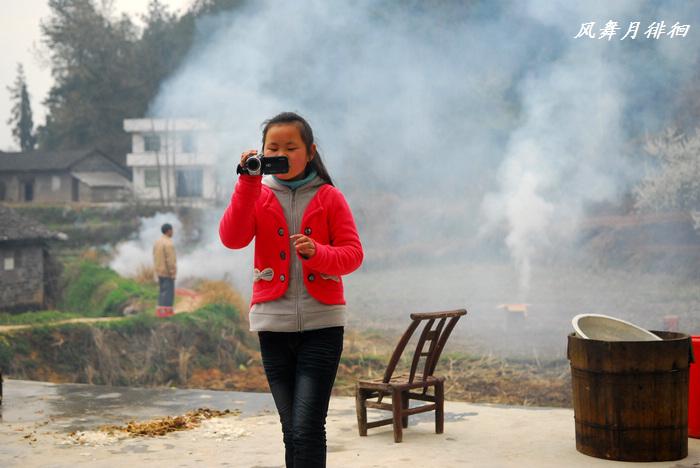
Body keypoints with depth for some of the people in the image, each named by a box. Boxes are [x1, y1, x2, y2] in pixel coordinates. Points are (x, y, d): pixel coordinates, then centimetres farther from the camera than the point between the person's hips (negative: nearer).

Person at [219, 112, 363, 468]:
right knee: (291, 429, 9)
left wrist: (317, 253, -21)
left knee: (307, 428, -11)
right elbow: (232, 238, -9)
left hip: (321, 323, -2)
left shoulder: (329, 197, 4)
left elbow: (353, 253, -1)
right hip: (273, 323, 2)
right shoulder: (257, 195, 8)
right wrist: (249, 181, -15)